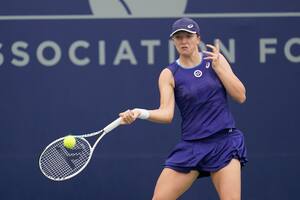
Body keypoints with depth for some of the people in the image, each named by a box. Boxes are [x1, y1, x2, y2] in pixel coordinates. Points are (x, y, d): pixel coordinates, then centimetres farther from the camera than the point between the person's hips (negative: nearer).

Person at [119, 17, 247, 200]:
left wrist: (218, 67, -9)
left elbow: (240, 96, -1)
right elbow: (167, 114, -11)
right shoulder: (169, 74, 0)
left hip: (225, 143, 0)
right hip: (191, 146, 0)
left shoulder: (215, 60, 4)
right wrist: (140, 113, -29)